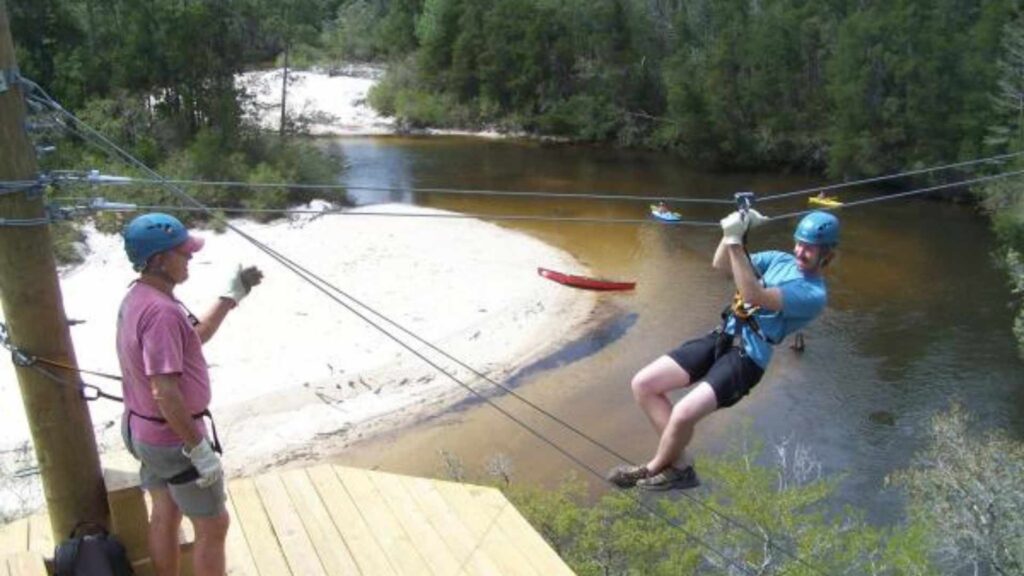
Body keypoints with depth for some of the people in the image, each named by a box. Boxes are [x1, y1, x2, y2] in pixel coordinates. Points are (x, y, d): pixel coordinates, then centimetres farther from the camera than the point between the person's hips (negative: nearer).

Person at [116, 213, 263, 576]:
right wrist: (199, 449, -26)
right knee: (213, 526, 6)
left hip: (144, 430, 10)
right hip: (174, 439, -10)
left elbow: (196, 335, 16)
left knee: (165, 516, 22)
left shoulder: (137, 298, 3)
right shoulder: (161, 311, -29)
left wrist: (232, 295, 11)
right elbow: (165, 392, -31)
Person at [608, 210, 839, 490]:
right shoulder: (781, 259, 12)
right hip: (721, 338, 8)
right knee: (643, 384, -4)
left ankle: (655, 468, 6)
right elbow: (721, 265, 10)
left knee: (683, 413, -27)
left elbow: (755, 295, -23)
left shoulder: (814, 294, -10)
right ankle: (680, 466, 6)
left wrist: (735, 242, -27)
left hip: (747, 359, -8)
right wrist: (731, 232, -9)